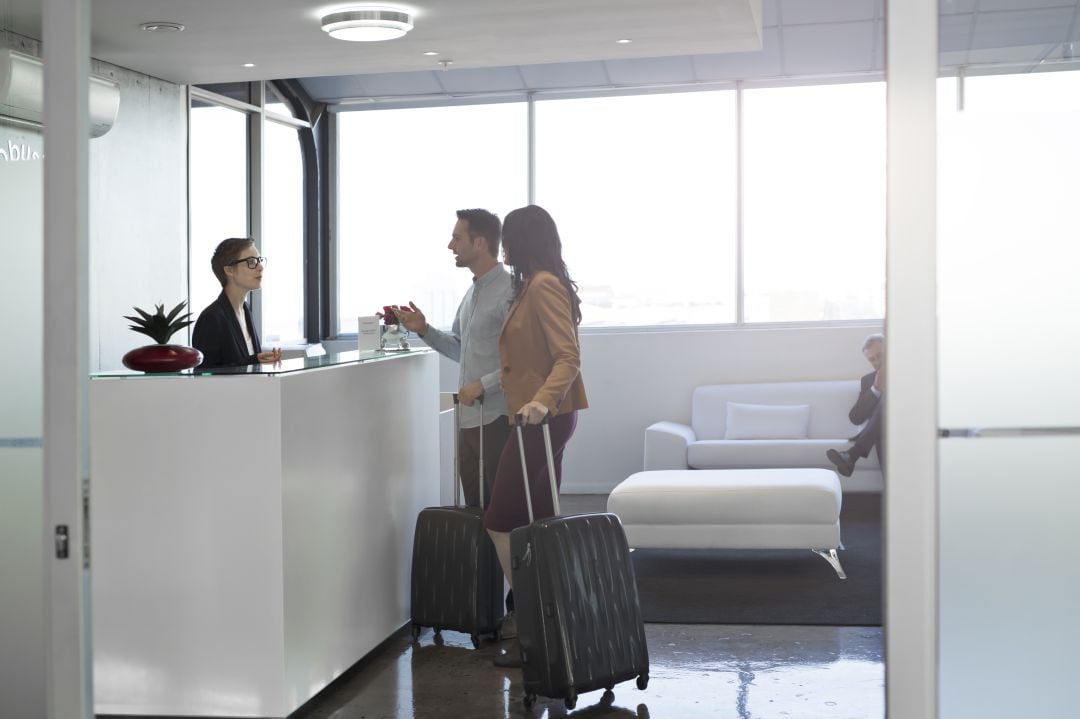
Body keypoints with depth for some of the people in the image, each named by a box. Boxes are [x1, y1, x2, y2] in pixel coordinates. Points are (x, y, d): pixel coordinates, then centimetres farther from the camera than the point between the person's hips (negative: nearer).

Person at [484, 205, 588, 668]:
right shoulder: (536, 285, 16)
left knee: (502, 523, -7)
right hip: (545, 417, 10)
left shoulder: (543, 286, -14)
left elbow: (568, 356, -21)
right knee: (535, 525, 11)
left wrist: (541, 399, -37)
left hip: (543, 418, -10)